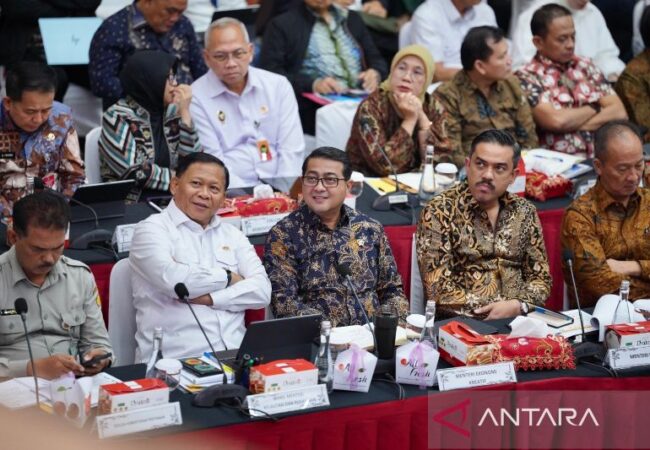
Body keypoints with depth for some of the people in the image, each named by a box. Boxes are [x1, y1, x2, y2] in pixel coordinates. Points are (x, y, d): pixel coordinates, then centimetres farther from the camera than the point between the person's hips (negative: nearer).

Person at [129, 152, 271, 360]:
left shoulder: (232, 235, 20)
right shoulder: (151, 229, 4)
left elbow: (262, 290, 7)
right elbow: (171, 279, -15)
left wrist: (209, 298, -8)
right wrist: (228, 277, 0)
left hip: (234, 355, 4)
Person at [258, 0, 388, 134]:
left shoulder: (352, 19, 21)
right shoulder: (282, 24, 6)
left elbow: (377, 60, 24)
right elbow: (270, 75, -4)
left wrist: (375, 73, -1)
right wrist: (312, 84, -18)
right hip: (313, 110, -4)